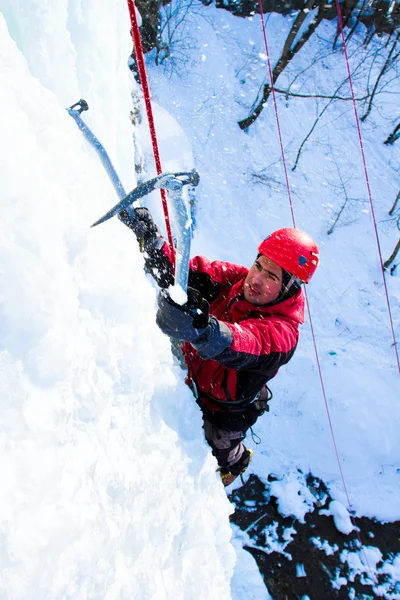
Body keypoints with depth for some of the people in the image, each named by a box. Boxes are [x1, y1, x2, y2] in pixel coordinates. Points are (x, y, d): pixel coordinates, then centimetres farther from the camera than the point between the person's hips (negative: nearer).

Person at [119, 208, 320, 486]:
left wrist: (202, 328, -77)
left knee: (219, 454, 24)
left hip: (220, 413, -4)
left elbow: (246, 346, -55)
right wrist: (151, 239, -42)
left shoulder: (282, 331, -34)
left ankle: (235, 462, 59)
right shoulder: (235, 278, -17)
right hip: (186, 382, 4)